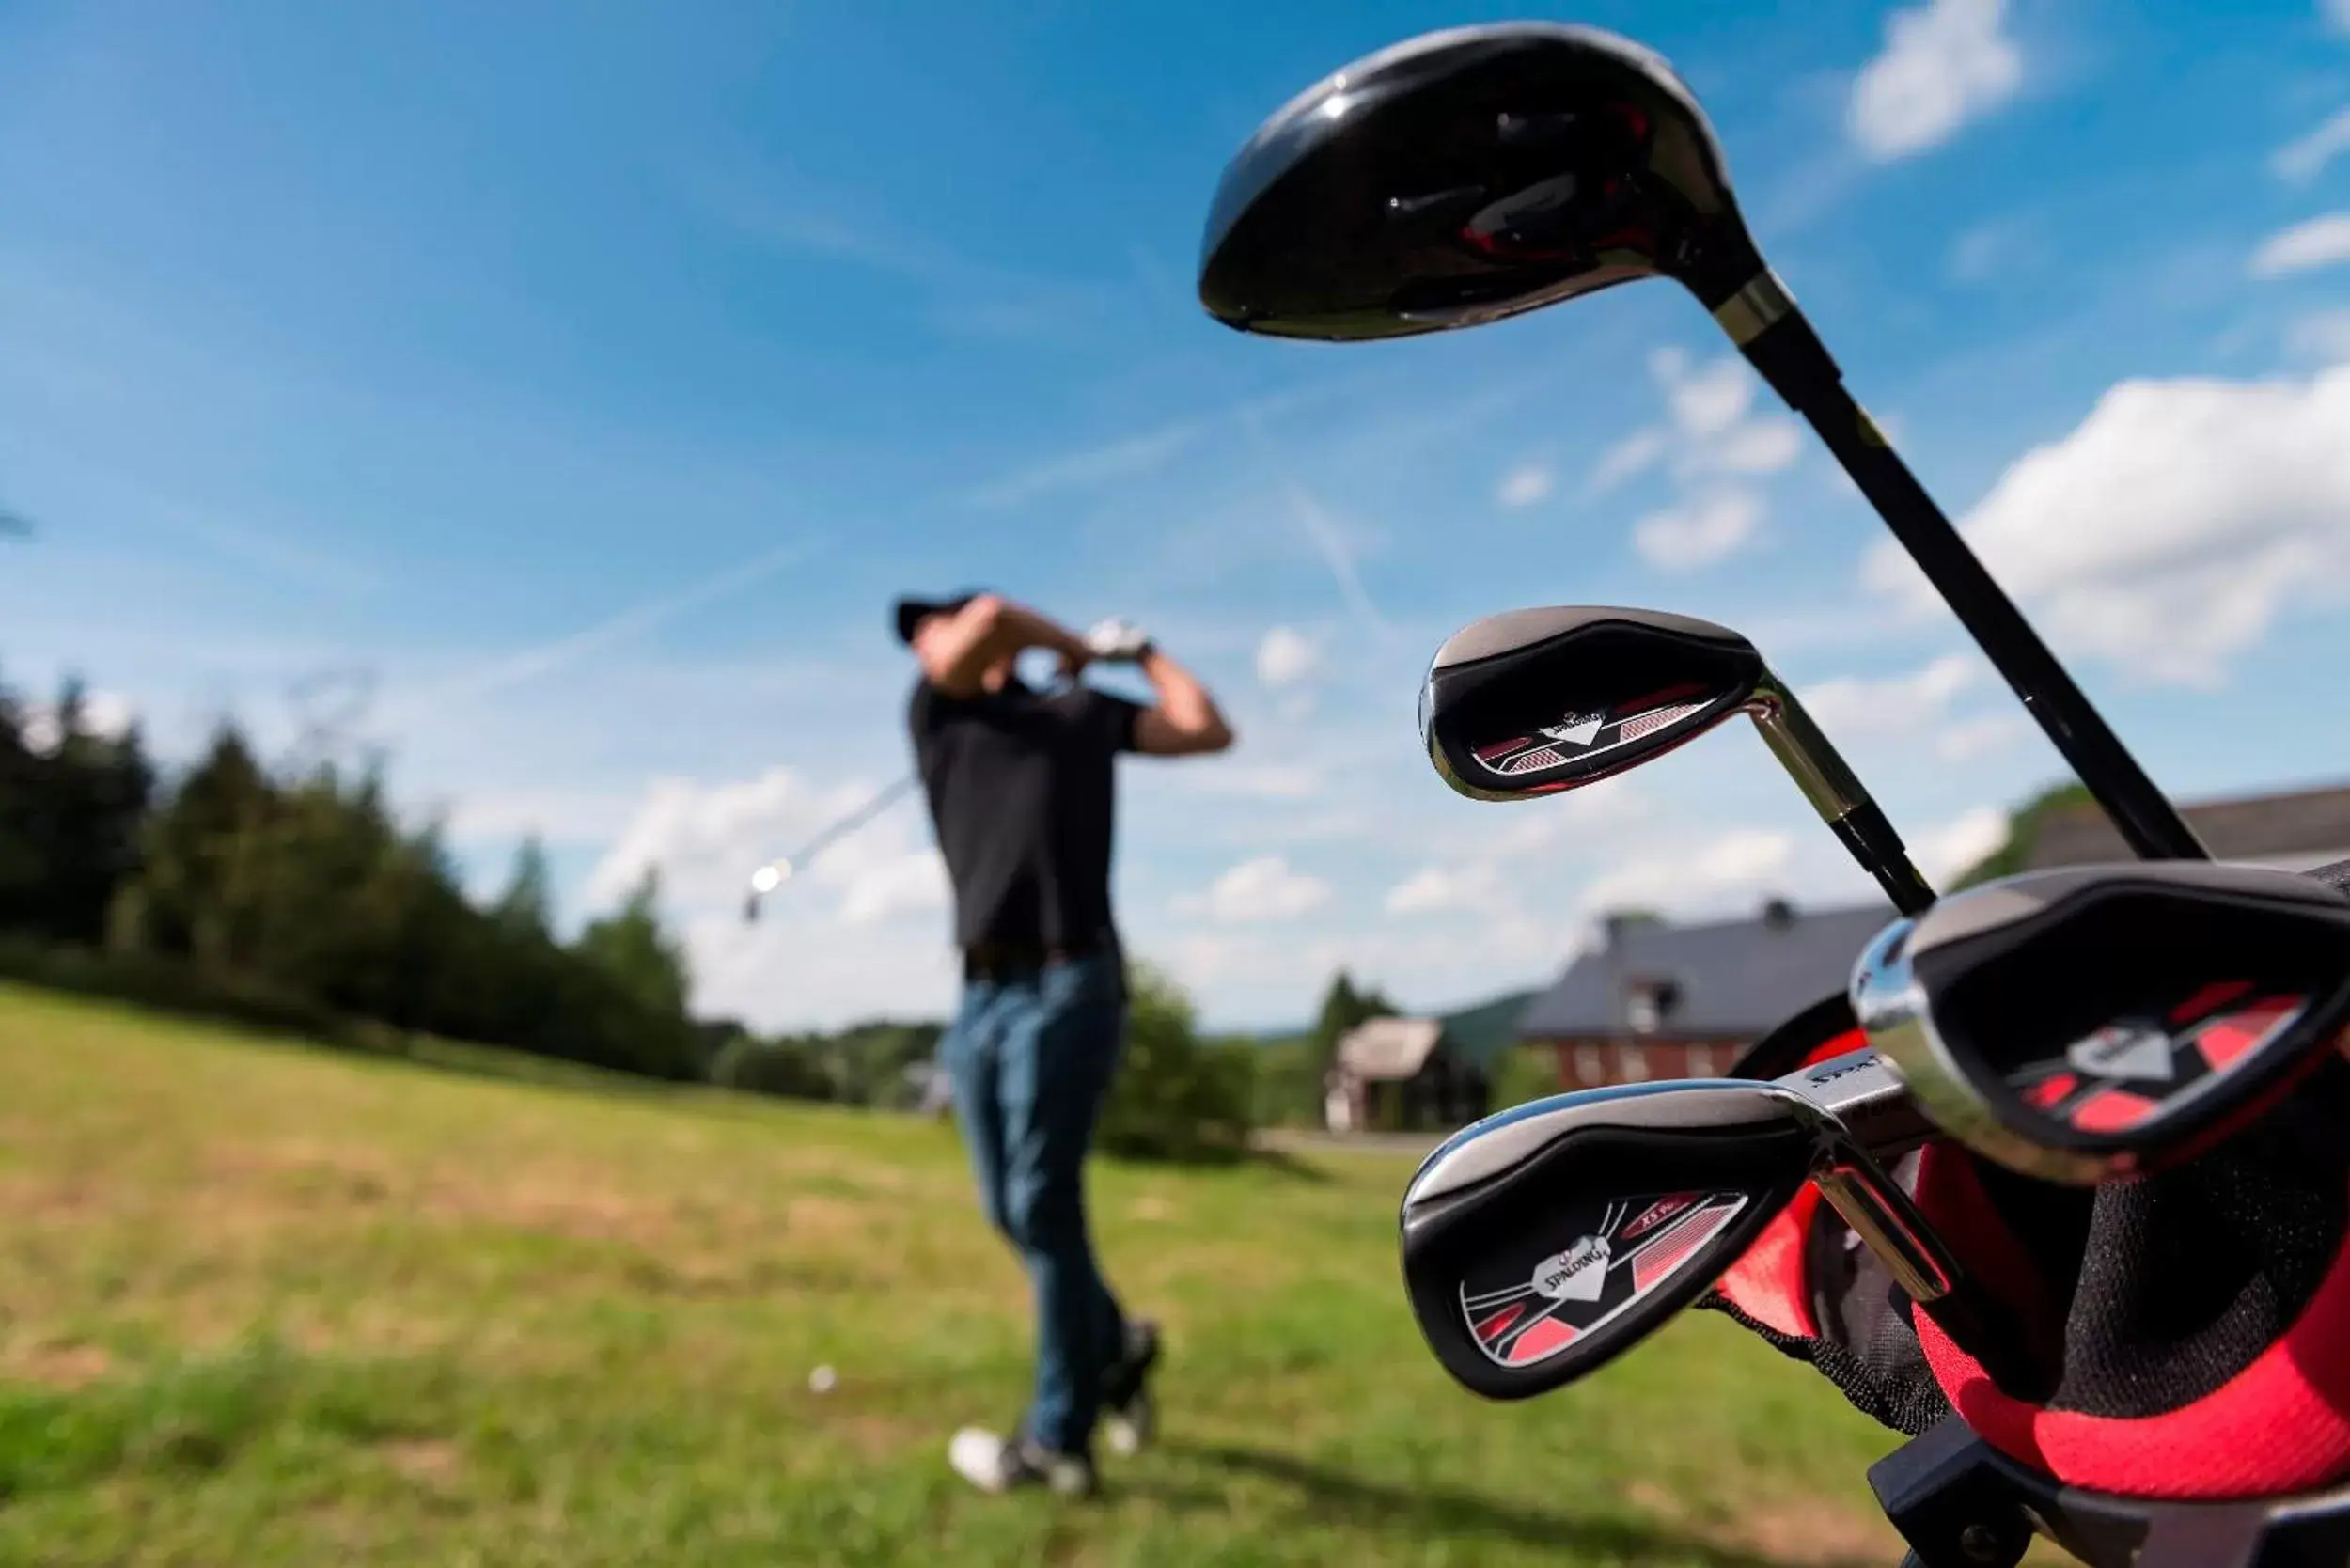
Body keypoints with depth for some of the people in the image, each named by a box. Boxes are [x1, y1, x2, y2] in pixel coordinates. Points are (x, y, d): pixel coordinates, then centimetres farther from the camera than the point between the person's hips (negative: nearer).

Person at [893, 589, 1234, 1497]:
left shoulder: (1084, 714, 11)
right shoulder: (937, 714, 16)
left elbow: (1210, 731, 6)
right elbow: (993, 617, 0)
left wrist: (1139, 654, 17)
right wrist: (1074, 646, 14)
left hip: (1065, 986, -4)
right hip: (980, 995, 5)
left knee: (1043, 1206, -3)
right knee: (1009, 1210, 10)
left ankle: (1058, 1438, 13)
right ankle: (1115, 1346, 34)